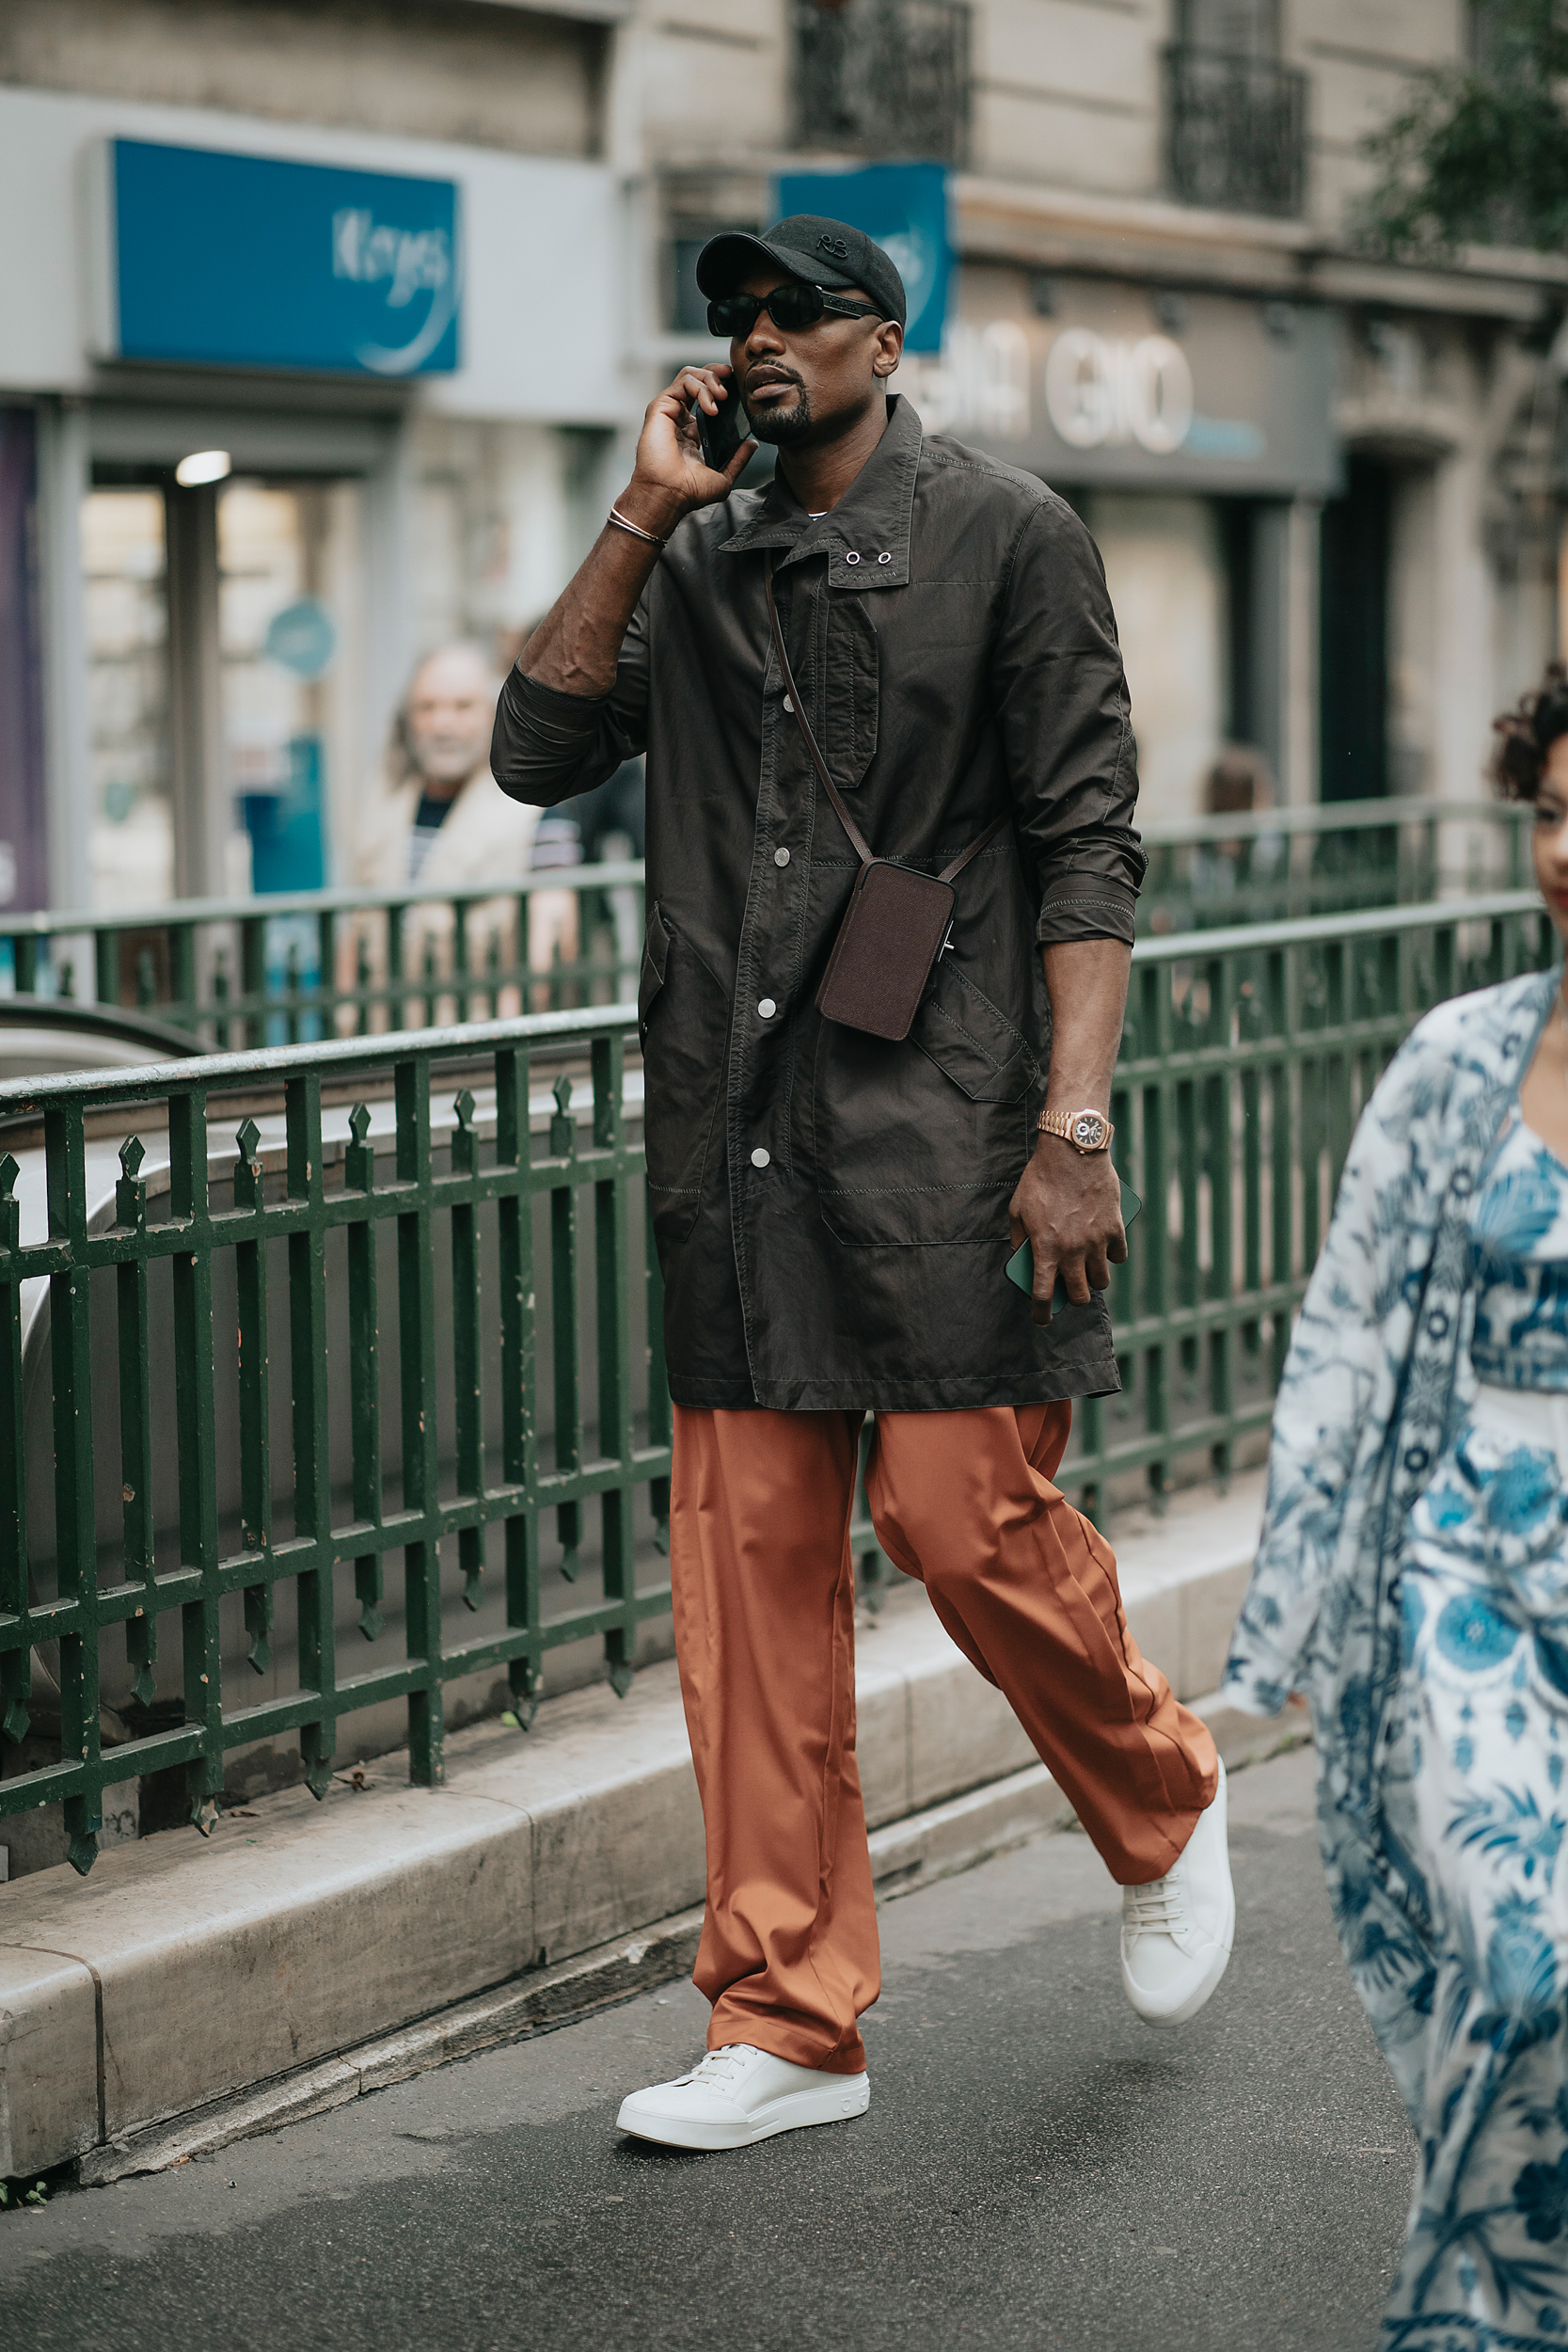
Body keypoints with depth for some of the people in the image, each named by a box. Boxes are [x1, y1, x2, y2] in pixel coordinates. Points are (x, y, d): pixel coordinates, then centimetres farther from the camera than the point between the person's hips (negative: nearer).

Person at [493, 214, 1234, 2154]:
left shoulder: (1003, 535, 0)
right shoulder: (698, 564, 14)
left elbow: (1087, 842, -5)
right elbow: (538, 751, 4)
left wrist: (1074, 1125, -13)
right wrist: (643, 514, -1)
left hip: (942, 1116, -5)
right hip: (738, 1126, 5)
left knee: (968, 1521, -8)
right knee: (749, 1559, 3)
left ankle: (1164, 1817, 23)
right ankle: (789, 2023, 11)